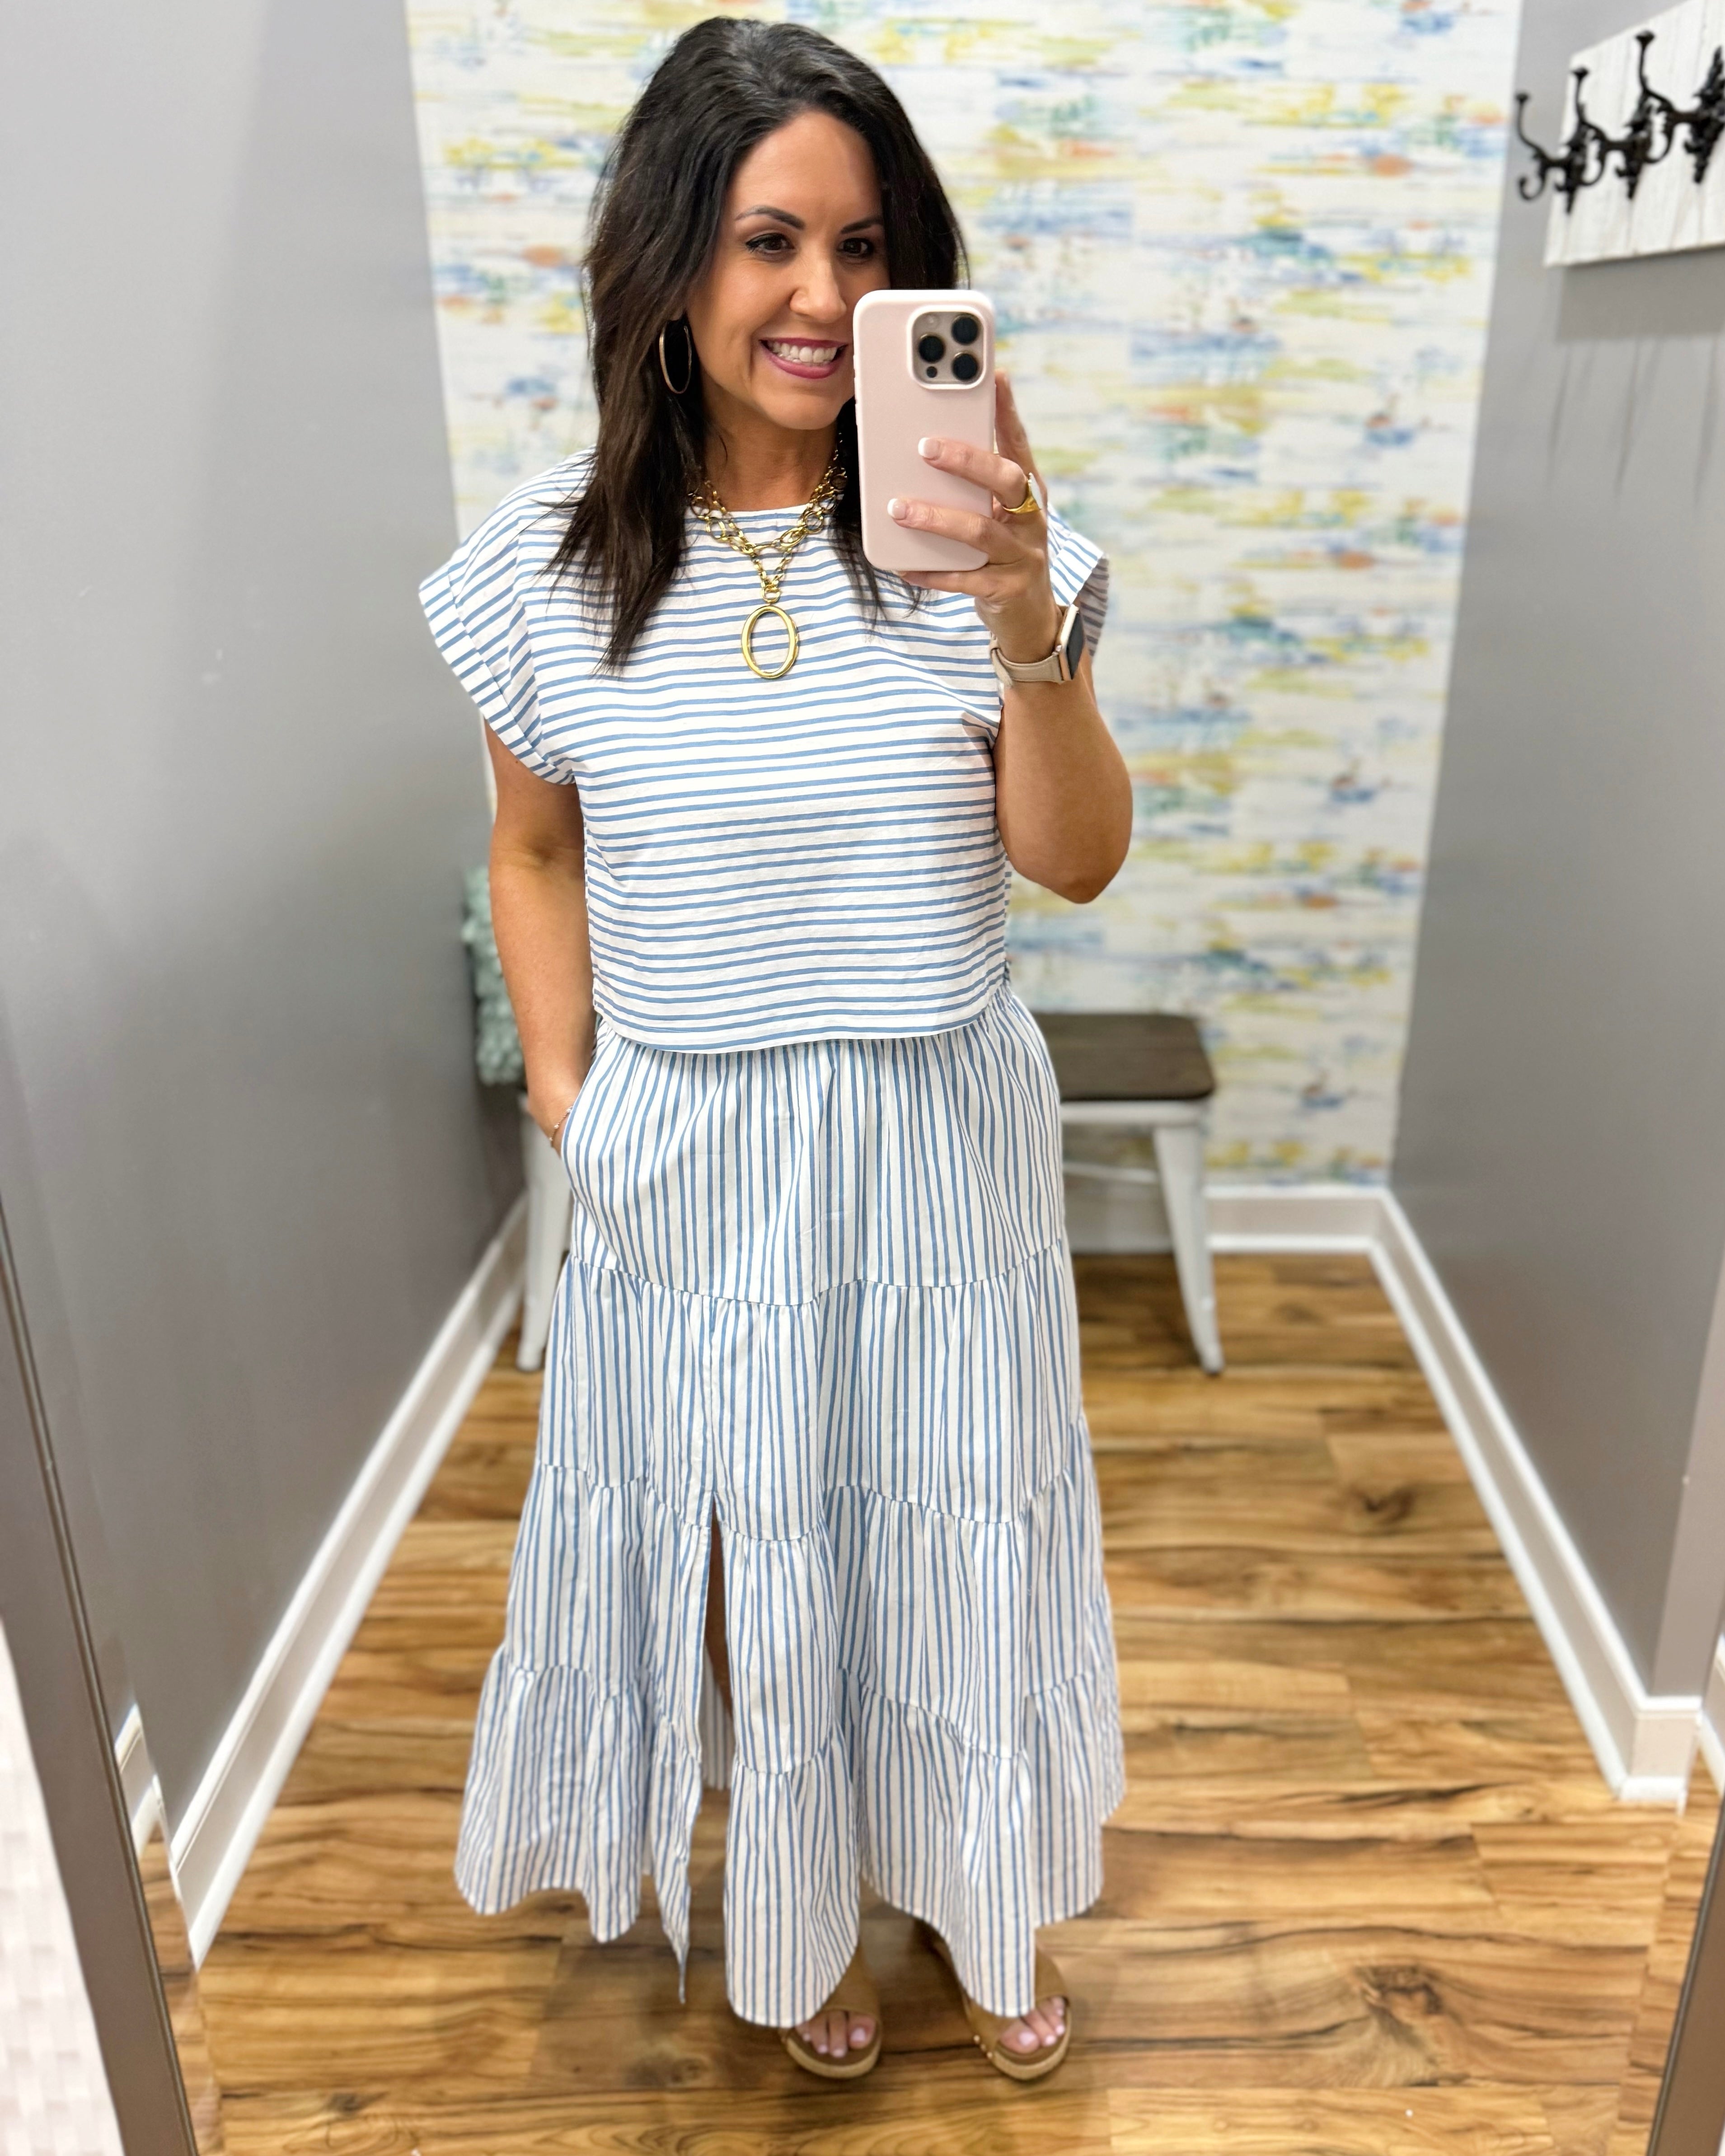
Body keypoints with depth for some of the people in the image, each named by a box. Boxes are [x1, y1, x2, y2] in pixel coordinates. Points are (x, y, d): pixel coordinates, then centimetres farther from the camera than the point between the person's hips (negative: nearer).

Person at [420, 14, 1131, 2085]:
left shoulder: (975, 536, -7)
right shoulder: (550, 559, -6)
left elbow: (1076, 860, -11)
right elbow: (537, 848, 6)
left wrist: (1029, 630, -27)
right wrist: (561, 1082, -2)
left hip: (939, 1145, 0)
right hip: (688, 1162, 0)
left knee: (954, 1542, 17)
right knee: (733, 1548, 17)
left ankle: (975, 1892, 49)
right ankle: (796, 1910, 49)